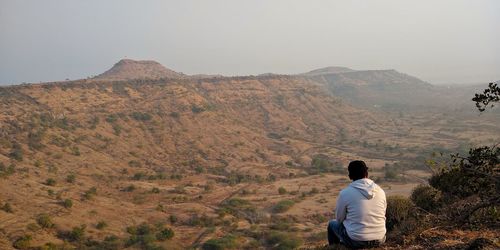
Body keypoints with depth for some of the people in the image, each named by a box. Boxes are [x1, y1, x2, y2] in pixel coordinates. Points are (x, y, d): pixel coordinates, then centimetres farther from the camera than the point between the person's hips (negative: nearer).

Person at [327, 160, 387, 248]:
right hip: (379, 240, 4)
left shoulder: (345, 193, -12)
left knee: (332, 224, 24)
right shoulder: (380, 191, -1)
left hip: (356, 241, -4)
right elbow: (382, 216, 10)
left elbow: (339, 219, 1)